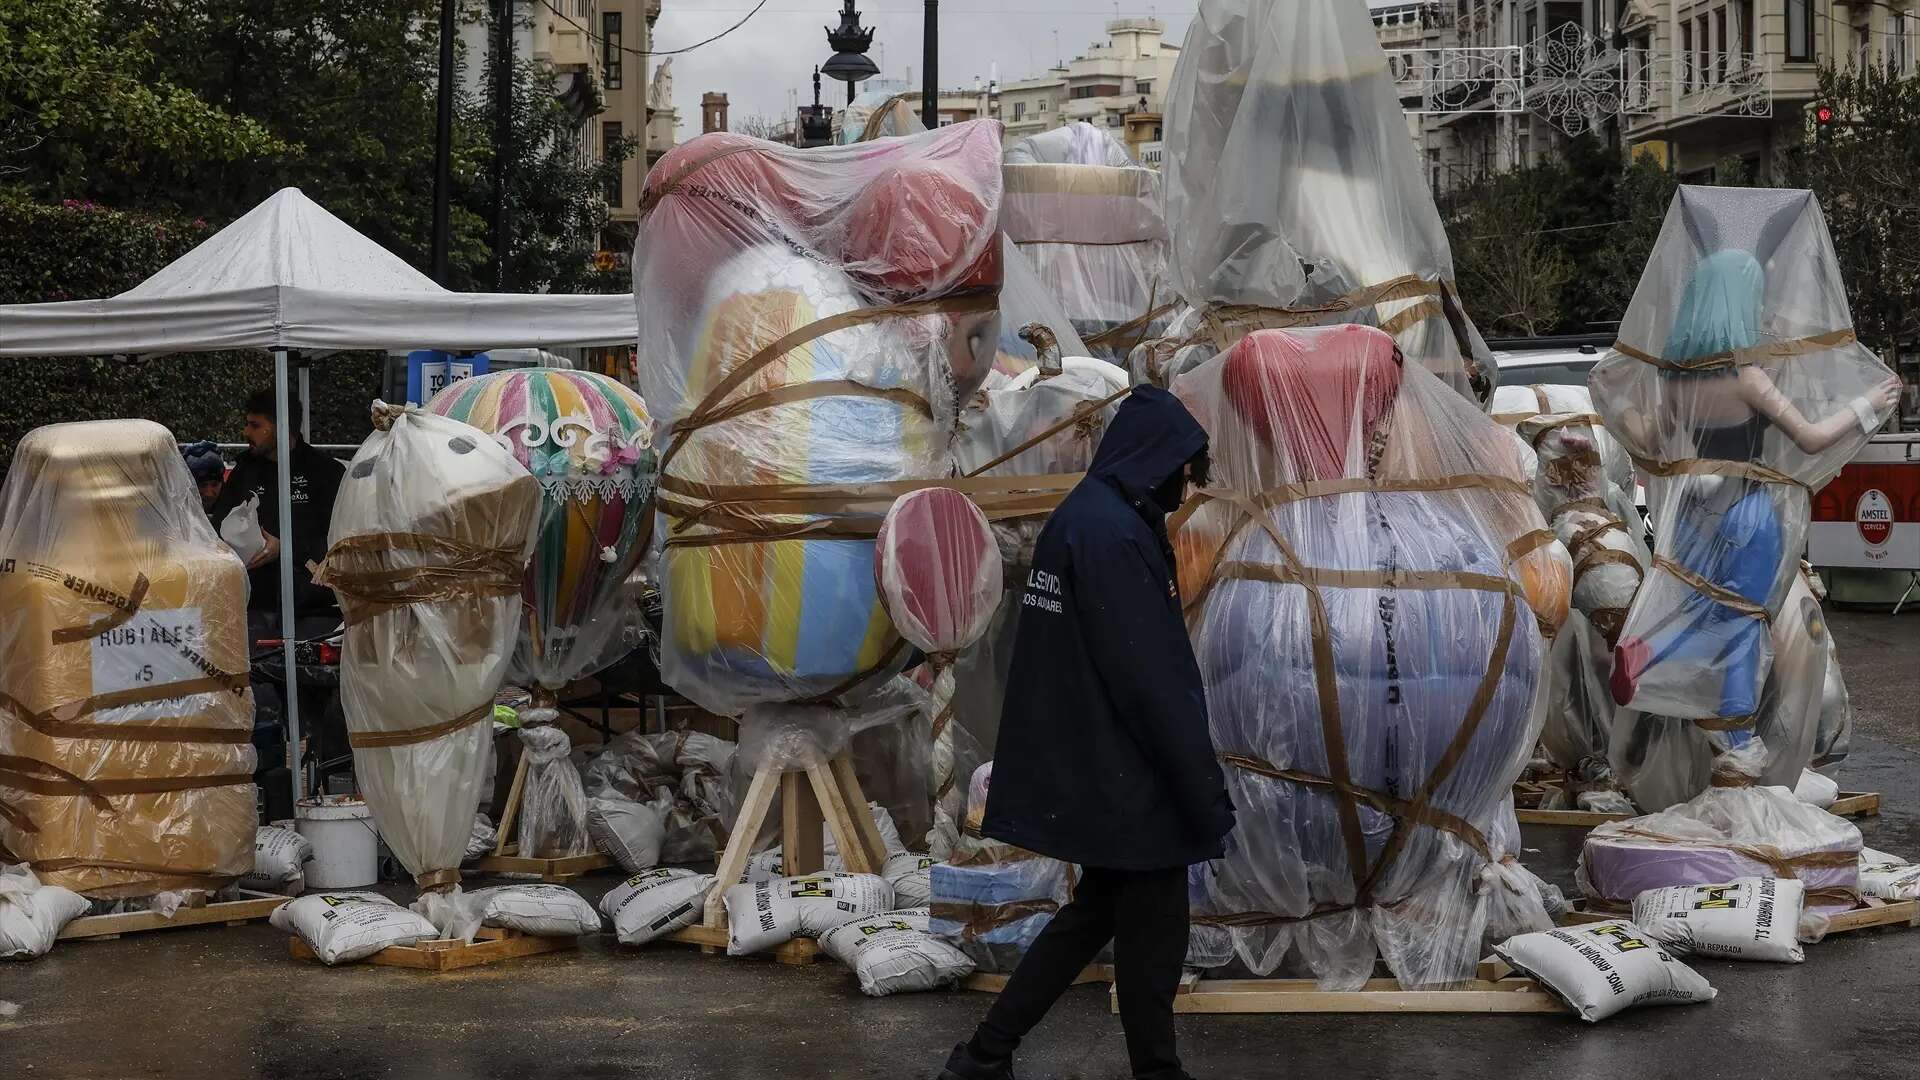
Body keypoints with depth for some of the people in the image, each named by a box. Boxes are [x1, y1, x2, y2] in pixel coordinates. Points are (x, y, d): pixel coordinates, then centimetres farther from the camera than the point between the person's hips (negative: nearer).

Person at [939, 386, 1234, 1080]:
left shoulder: (1081, 518, 11)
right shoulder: (1111, 531, -20)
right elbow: (1152, 680, -23)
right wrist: (1206, 794, -19)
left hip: (1093, 770, 10)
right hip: (1126, 777, -10)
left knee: (1097, 912, 19)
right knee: (1153, 934, 5)